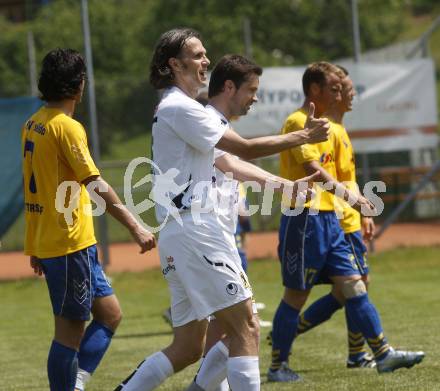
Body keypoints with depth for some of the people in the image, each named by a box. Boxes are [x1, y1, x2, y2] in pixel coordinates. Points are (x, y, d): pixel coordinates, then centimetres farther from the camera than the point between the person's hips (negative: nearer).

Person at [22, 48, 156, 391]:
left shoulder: (33, 125, 12)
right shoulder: (67, 127, -15)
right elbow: (96, 185, -22)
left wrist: (35, 248, 22)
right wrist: (135, 227, -23)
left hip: (46, 242, 9)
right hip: (70, 243, -9)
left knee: (109, 313, 10)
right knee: (71, 329, -3)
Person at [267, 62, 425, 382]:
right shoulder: (298, 122, -11)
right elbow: (314, 170, -22)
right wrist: (349, 195, -27)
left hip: (328, 218, 9)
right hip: (304, 218, -9)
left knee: (353, 285, 5)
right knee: (296, 296, -2)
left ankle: (384, 354, 4)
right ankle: (278, 366, 6)